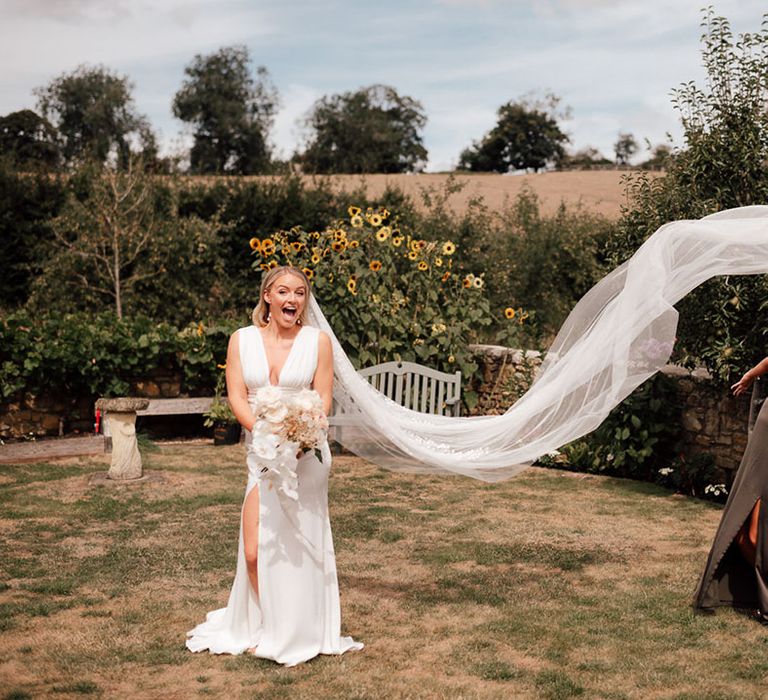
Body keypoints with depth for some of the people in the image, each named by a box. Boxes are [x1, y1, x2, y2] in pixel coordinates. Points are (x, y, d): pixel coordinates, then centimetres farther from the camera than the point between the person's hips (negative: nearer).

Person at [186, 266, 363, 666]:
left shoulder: (318, 341, 0)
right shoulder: (242, 340, 4)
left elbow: (324, 400, -2)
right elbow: (237, 397, -2)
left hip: (306, 453, -2)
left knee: (298, 546, 2)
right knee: (254, 552, 0)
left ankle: (296, 634, 18)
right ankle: (264, 628, 21)